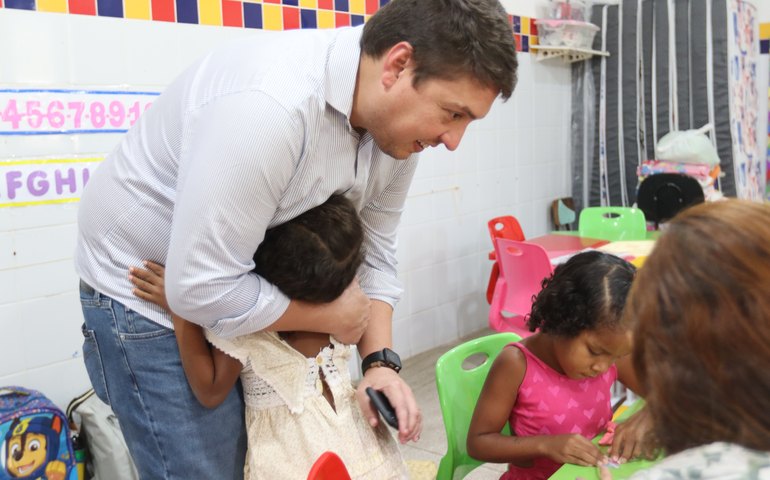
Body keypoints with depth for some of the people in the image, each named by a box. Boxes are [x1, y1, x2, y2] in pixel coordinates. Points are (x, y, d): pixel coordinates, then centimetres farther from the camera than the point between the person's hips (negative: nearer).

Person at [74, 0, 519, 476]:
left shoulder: (397, 121, -9)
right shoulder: (270, 104, -36)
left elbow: (372, 253, 1)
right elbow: (203, 289, -33)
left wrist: (381, 361, -11)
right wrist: (332, 317, -20)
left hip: (251, 285, 7)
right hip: (150, 292, -7)